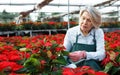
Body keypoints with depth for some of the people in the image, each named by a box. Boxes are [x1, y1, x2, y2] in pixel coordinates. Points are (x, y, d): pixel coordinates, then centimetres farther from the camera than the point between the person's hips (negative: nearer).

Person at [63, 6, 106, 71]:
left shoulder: (99, 32, 1)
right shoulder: (71, 31, 3)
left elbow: (101, 54, -9)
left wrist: (84, 54, -26)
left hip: (92, 67, 0)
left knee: (90, 63, -33)